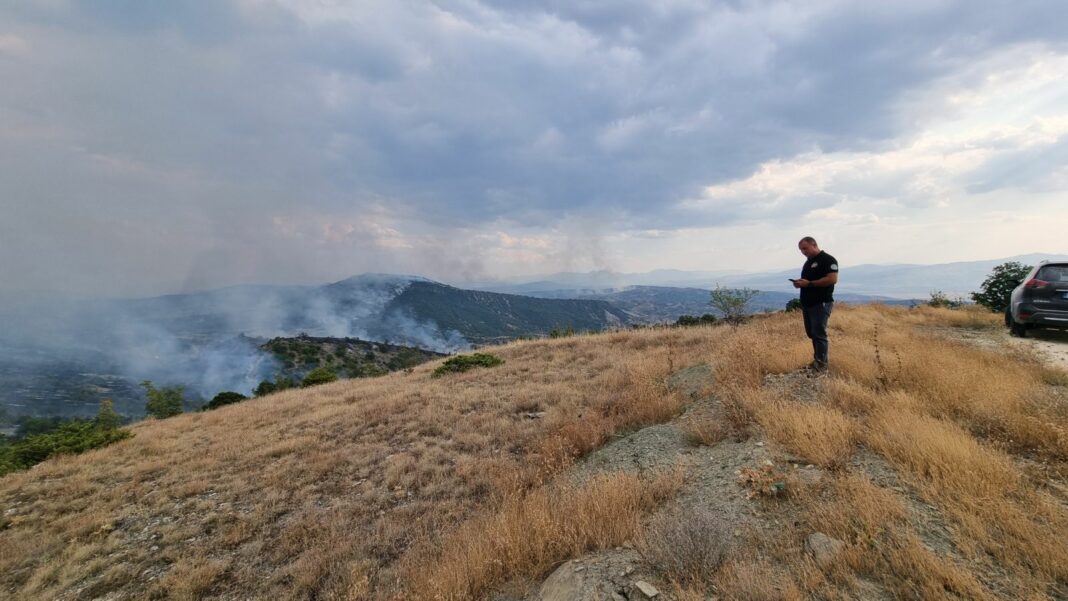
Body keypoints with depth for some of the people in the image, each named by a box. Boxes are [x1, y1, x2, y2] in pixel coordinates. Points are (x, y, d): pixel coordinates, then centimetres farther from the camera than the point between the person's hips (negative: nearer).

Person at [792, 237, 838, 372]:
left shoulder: (828, 260, -9)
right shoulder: (808, 262, 17)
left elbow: (832, 279, -20)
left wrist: (809, 283, -21)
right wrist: (800, 283, 3)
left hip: (821, 303, -8)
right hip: (807, 303, 8)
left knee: (819, 334, -5)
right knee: (811, 333, 12)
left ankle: (821, 366, 2)